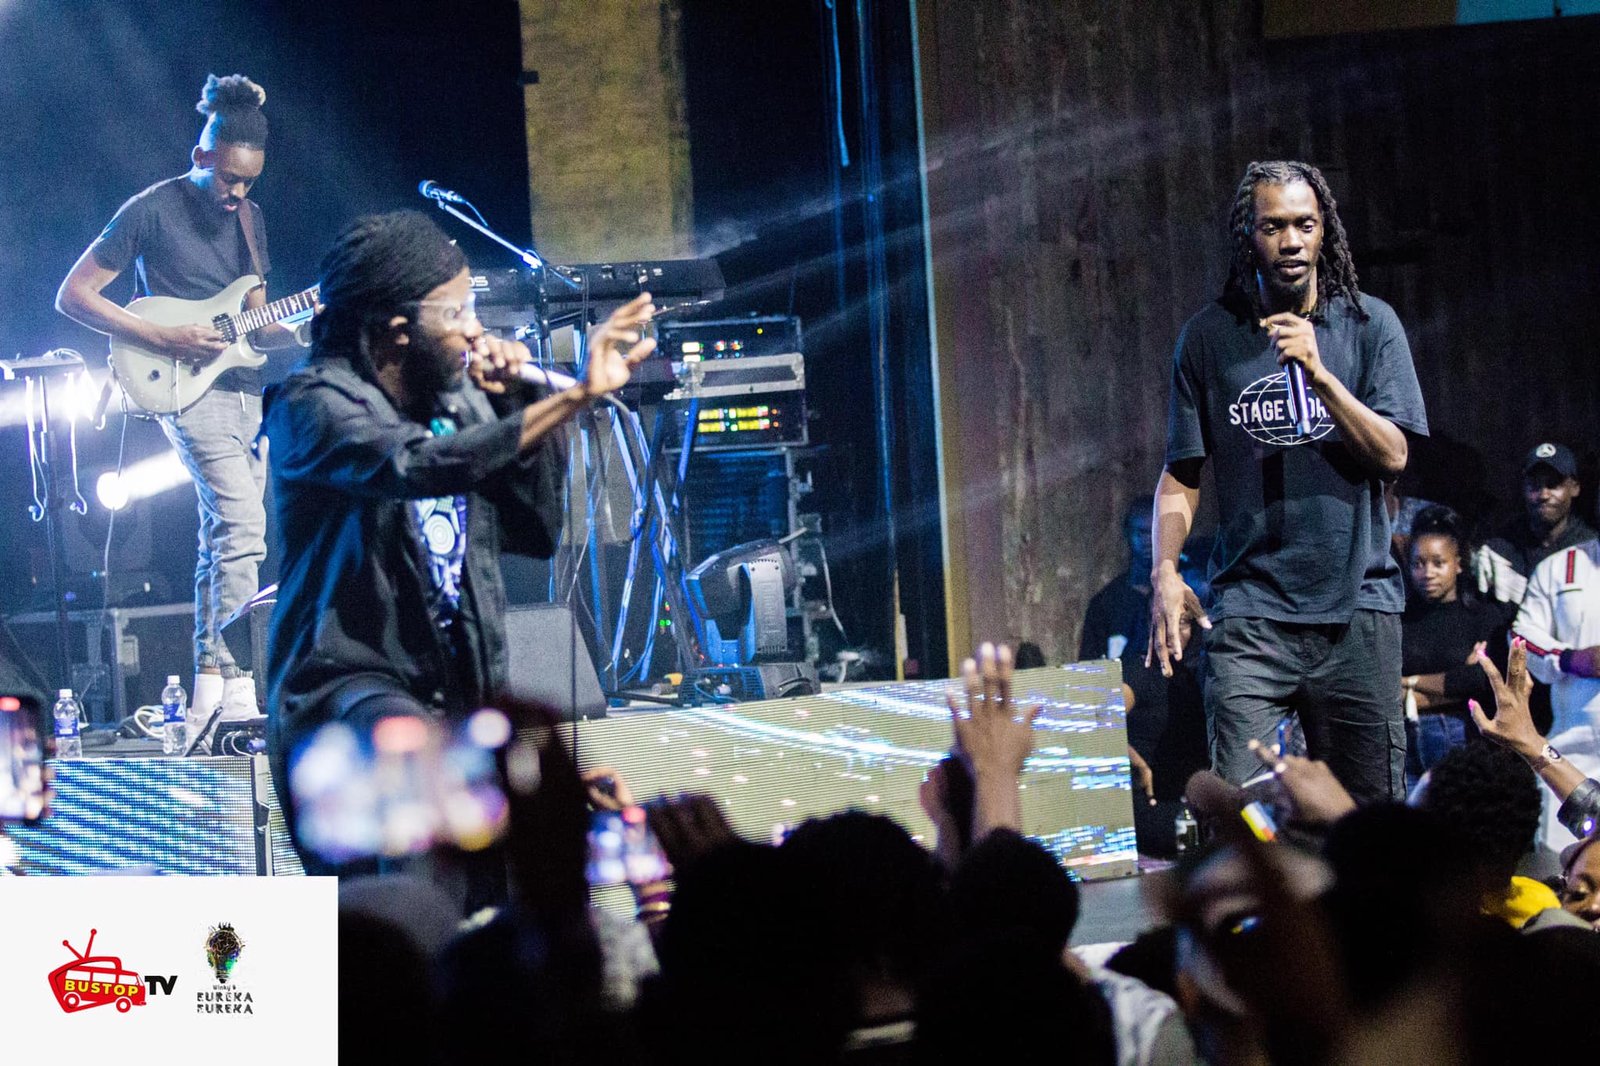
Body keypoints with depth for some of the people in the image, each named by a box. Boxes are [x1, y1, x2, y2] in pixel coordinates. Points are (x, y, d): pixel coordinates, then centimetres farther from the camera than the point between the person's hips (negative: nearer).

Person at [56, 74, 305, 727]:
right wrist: (165, 340, -14)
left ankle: (208, 685, 11)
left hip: (243, 390, 7)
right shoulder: (151, 211, -7)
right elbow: (73, 295, -7)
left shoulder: (249, 218, 13)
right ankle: (237, 683, -22)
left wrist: (300, 332, -3)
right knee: (243, 524, -20)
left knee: (223, 536, 7)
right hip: (189, 393, -7)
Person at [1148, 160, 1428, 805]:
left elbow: (1392, 457, -3)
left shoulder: (1369, 324, 5)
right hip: (1249, 612, -1)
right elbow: (1181, 474, 10)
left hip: (1357, 606, 1)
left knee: (1370, 812, 3)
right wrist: (1165, 571, -6)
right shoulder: (1208, 337, 6)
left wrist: (1318, 372, -15)